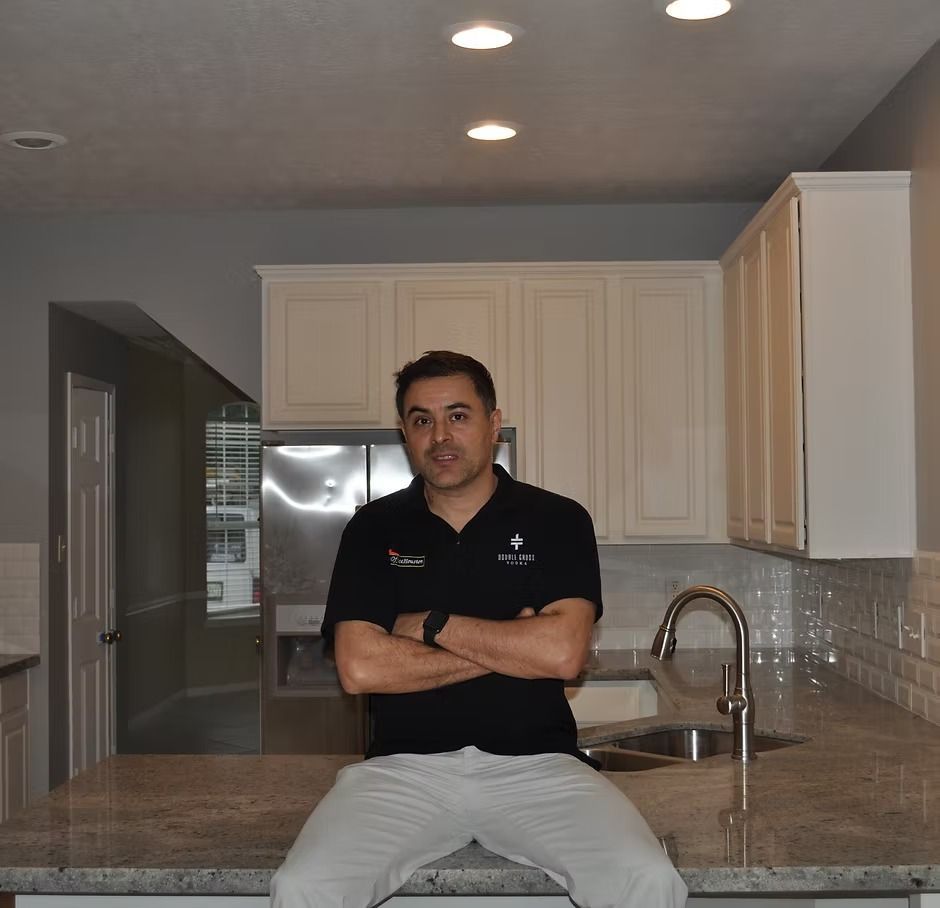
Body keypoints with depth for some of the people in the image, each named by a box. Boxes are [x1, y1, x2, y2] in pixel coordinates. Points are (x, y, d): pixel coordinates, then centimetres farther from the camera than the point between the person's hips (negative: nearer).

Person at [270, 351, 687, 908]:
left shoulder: (557, 521, 4)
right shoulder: (374, 529, 7)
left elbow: (564, 653, -10)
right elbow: (359, 668, -7)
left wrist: (430, 625, -6)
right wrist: (515, 646, -6)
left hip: (535, 762, 0)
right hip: (405, 765, 1)